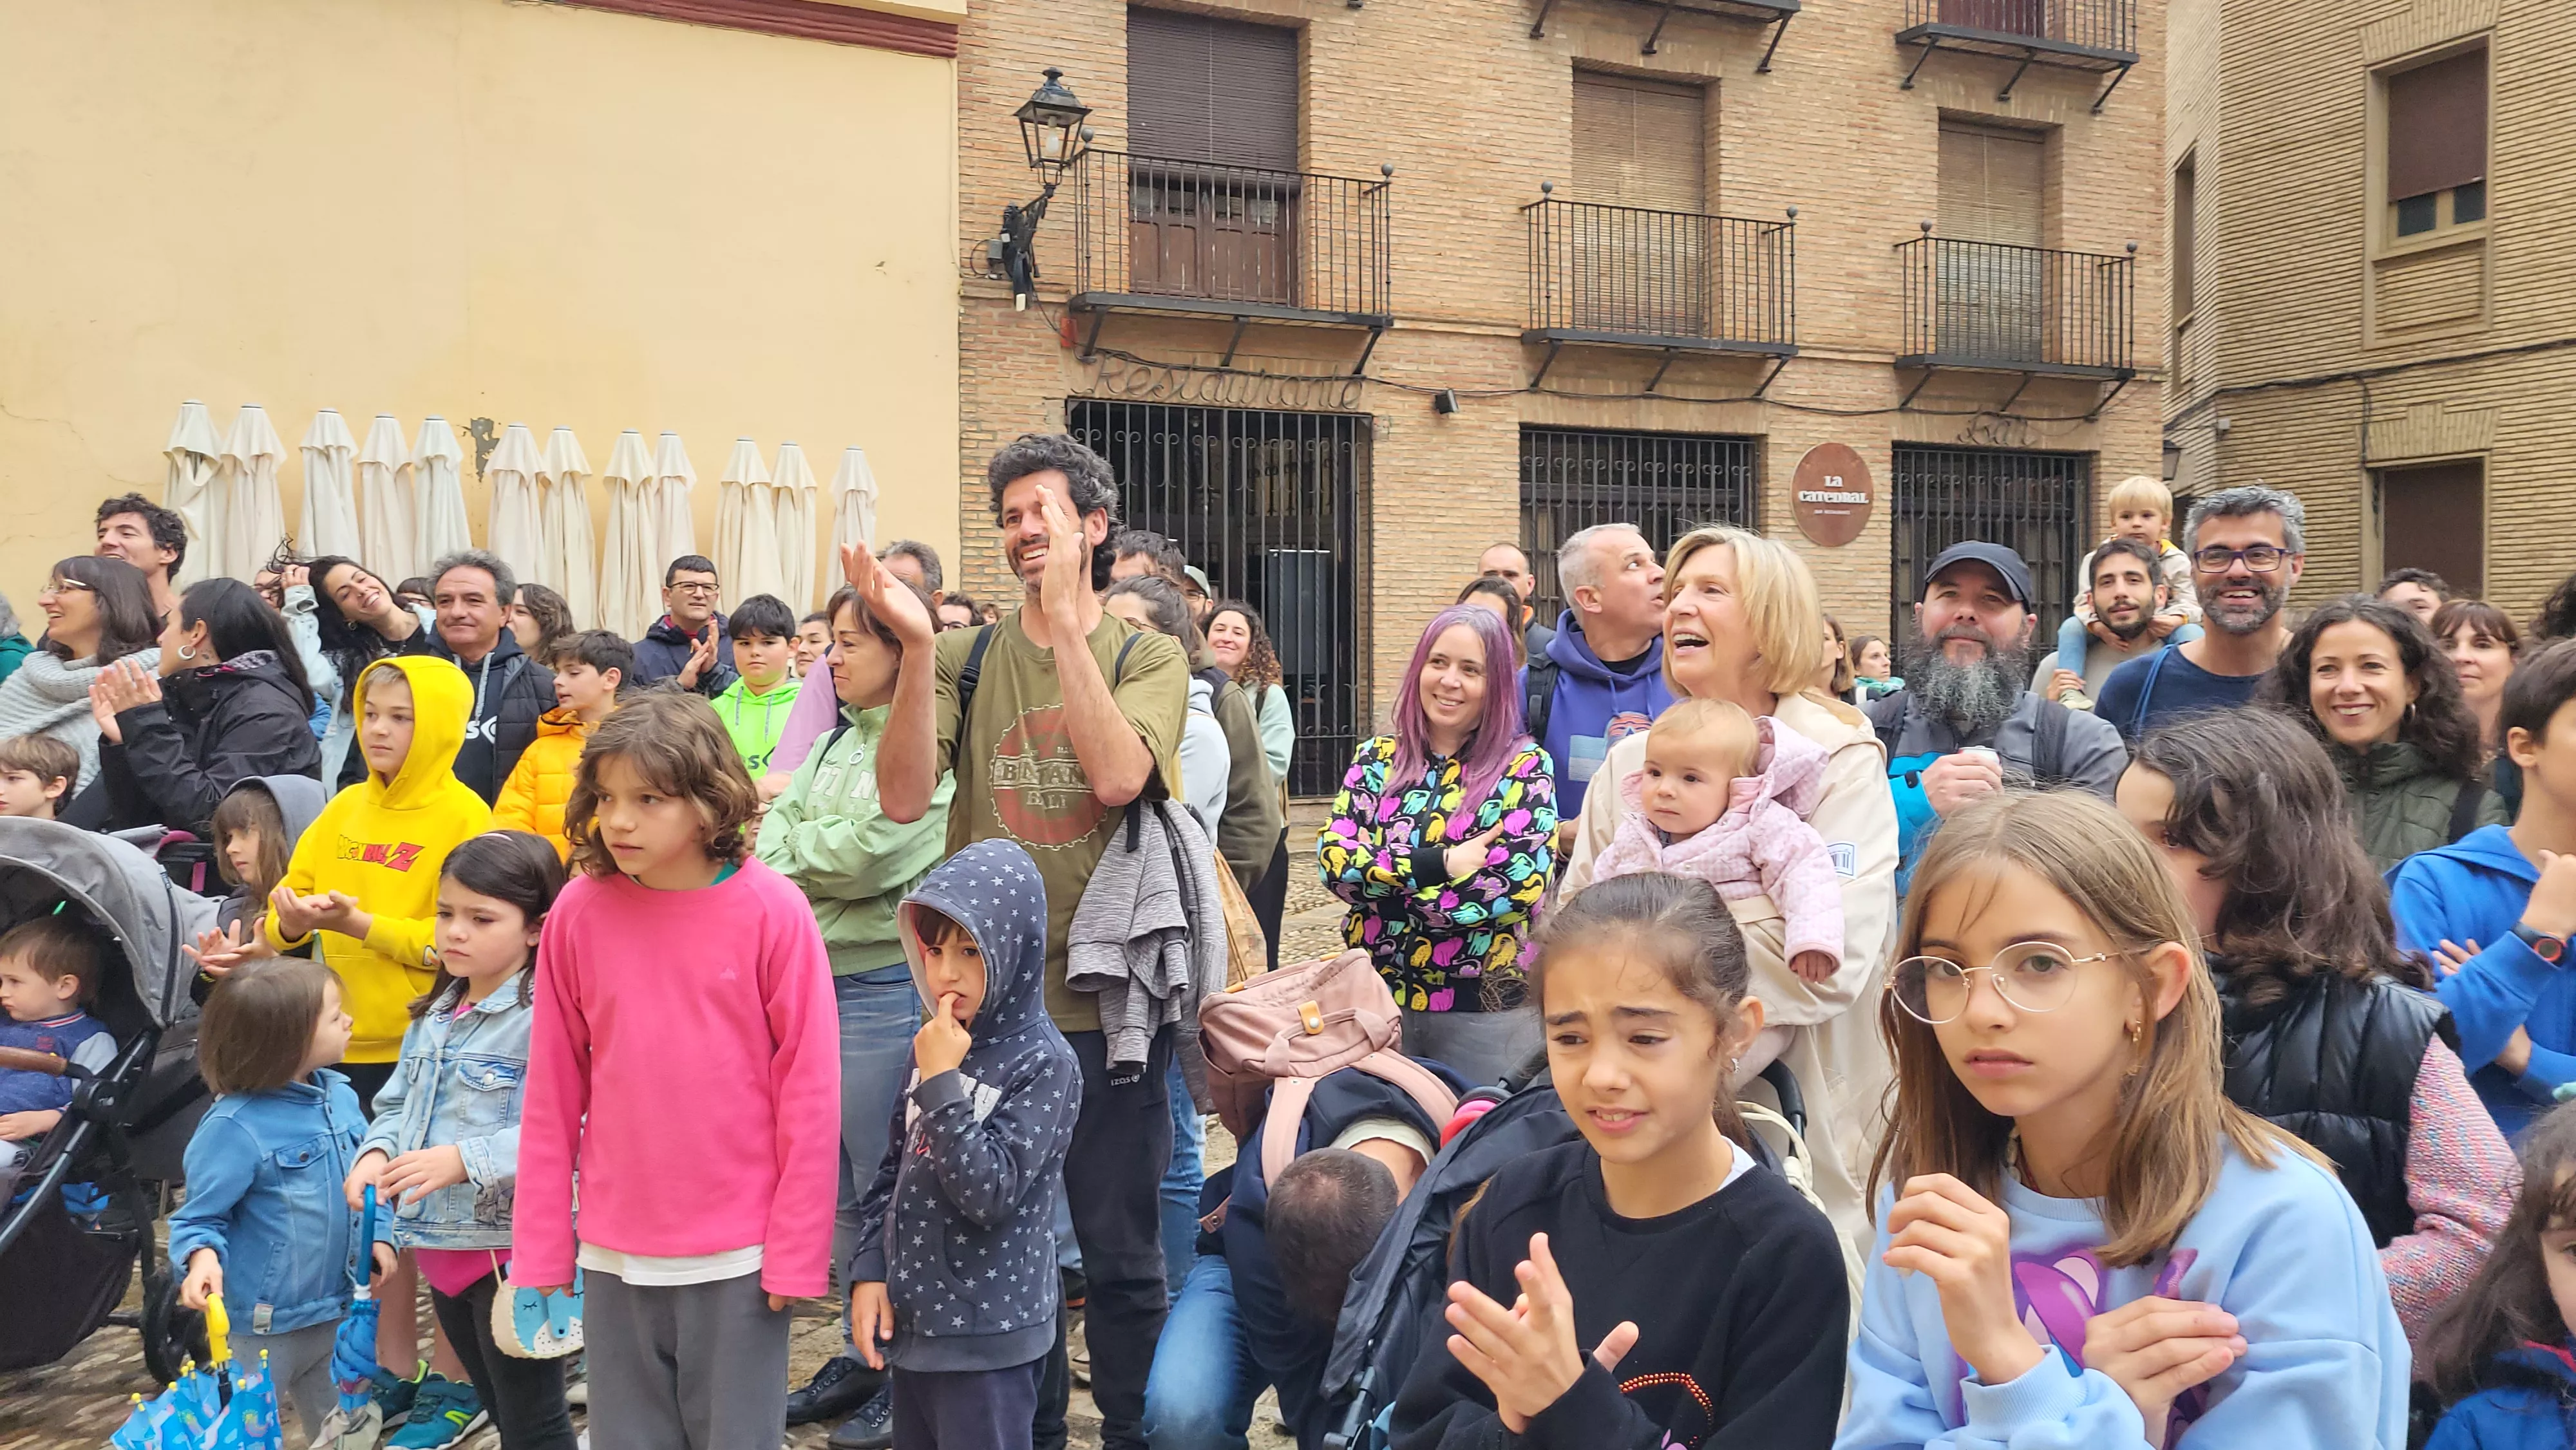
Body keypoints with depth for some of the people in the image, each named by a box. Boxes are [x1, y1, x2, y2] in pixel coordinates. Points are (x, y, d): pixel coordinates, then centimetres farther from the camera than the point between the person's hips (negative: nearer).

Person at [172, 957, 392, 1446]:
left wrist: (378, 1236, 1)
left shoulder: (339, 1095, -1)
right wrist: (203, 1258, -36)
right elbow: (199, 1217, -17)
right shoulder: (235, 1127, -23)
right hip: (266, 1324, -7)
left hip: (338, 1307, 7)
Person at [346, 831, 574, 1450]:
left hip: (514, 1248, -8)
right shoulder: (434, 1016, 11)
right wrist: (376, 1153, -4)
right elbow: (397, 1104, 16)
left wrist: (466, 1160, -31)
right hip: (441, 1243, 8)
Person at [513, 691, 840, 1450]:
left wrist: (796, 1251, -8)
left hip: (739, 1254, -2)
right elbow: (551, 1095, 2)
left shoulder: (772, 910, -11)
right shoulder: (578, 911, -3)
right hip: (615, 1252, 3)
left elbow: (809, 1090, -8)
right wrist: (540, 1249, 4)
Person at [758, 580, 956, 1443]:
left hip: (884, 982, -8)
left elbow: (863, 854, -20)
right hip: (818, 975, 8)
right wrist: (807, 857, -14)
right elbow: (777, 823, 7)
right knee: (838, 1183, 17)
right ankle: (861, 1356, 31)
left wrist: (788, 852, -5)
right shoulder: (837, 741, 13)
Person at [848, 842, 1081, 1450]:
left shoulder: (1044, 1063, -16)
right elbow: (893, 1170, 11)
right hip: (911, 1322, 7)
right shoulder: (936, 1045, 4)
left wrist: (942, 1082, -24)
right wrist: (869, 1272, 2)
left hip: (987, 1339, -7)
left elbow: (991, 1194, -23)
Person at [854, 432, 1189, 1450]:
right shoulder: (968, 658, 4)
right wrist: (916, 645, -19)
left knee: (1121, 1253, 10)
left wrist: (1066, 621, -20)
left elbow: (1117, 775, -21)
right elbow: (903, 797, -10)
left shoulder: (1147, 657, 0)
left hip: (1106, 1000, -2)